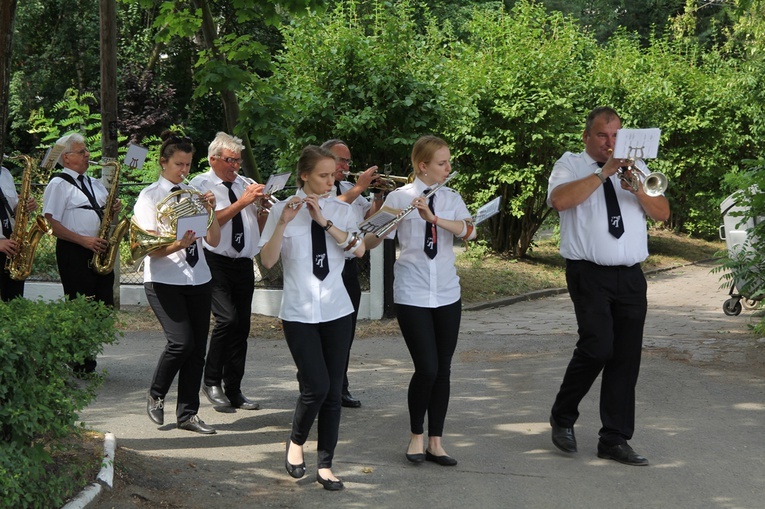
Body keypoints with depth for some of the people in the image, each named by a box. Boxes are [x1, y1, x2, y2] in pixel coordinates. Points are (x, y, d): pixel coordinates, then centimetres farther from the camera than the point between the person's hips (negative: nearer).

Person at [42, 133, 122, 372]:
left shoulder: (94, 184, 20)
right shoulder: (59, 184, -4)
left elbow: (104, 215, 28)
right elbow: (51, 224, -12)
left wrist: (114, 209, 4)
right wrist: (84, 240, -19)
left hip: (99, 251, 7)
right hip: (73, 253, -7)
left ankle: (88, 359, 15)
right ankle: (78, 364, 4)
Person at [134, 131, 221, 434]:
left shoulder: (194, 195, 12)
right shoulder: (150, 196, -2)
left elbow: (213, 241, 7)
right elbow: (151, 248, -10)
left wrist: (210, 211, -8)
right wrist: (177, 245, -28)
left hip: (198, 279, 5)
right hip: (164, 281, -5)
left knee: (197, 348, 2)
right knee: (181, 342, -17)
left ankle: (187, 414, 11)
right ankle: (156, 395, 8)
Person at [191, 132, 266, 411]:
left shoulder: (244, 184, 16)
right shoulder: (201, 184, 0)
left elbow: (257, 228, 18)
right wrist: (241, 203, -17)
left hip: (244, 264, 6)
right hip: (216, 262, -6)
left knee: (242, 325, 4)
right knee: (227, 318, -19)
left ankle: (234, 390, 11)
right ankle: (211, 381, -1)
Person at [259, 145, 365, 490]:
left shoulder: (342, 210, 4)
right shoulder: (282, 210, -3)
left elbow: (359, 250, -11)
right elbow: (267, 261, -10)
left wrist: (325, 222, -19)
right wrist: (284, 222, -21)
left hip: (336, 310, 3)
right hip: (299, 313, -3)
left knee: (333, 391, 2)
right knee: (316, 387, -13)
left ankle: (325, 465, 13)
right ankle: (296, 442, 15)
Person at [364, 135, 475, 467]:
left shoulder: (452, 198, 6)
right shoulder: (399, 198, -4)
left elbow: (469, 231, -12)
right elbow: (371, 241, -7)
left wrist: (434, 218, -25)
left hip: (447, 293, 4)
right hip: (412, 295, -4)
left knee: (443, 370, 4)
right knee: (427, 369, -10)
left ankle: (435, 442, 13)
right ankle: (416, 437, 10)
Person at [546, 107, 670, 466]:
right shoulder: (571, 165, 5)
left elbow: (662, 213, 8)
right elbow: (559, 200, -17)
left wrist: (637, 188, -10)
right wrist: (604, 172, -17)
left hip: (631, 277, 5)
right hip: (589, 274, -5)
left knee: (627, 358, 3)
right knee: (598, 347, -17)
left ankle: (615, 440, 10)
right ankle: (563, 417, 7)